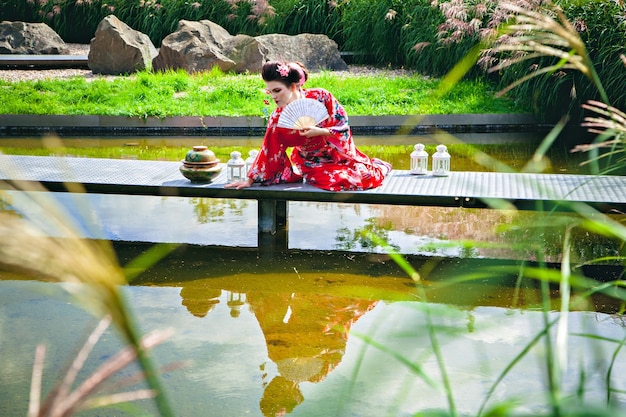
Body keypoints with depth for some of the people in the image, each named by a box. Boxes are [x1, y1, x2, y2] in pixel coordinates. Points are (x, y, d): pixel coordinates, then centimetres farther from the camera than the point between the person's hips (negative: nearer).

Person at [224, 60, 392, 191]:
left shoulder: (320, 97, -18)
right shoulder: (277, 119, -14)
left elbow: (343, 124, -10)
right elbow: (269, 151, -6)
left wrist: (320, 132, -27)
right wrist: (251, 180, -4)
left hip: (339, 153, 0)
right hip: (312, 163, 0)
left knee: (365, 177, -14)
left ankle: (379, 166, 26)